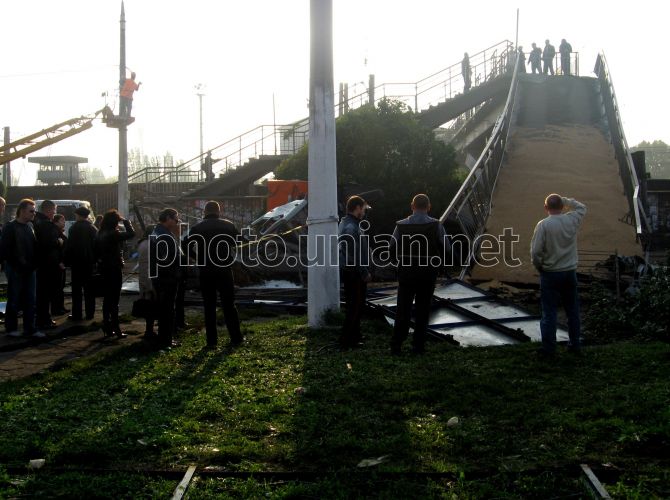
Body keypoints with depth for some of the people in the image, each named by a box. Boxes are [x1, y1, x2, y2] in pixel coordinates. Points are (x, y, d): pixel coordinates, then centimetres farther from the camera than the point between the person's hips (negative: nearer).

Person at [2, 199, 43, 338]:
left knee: (30, 300, 7)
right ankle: (11, 328, 15)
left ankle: (30, 328, 13)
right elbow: (5, 249, -11)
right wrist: (14, 264, -14)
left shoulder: (31, 226, 9)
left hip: (29, 269, 6)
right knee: (14, 300, 4)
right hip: (15, 269, -6)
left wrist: (34, 263, 1)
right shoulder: (10, 227, -8)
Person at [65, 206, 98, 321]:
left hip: (76, 263, -4)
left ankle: (77, 314, 1)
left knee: (76, 290, 1)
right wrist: (95, 259, 11)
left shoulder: (73, 228, -10)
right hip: (90, 263, 4)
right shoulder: (93, 229, 2)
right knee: (89, 290, 10)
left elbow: (69, 247, -12)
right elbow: (96, 246, 5)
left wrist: (68, 261, -6)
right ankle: (89, 313, 11)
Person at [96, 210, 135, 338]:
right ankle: (116, 329, -1)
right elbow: (131, 233, -22)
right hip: (115, 268, -8)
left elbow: (97, 251, 11)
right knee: (114, 300, -4)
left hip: (104, 268, 8)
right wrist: (125, 221, -10)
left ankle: (107, 328, 20)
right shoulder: (114, 234, -18)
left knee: (107, 298, 14)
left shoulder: (101, 234, 6)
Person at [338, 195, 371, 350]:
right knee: (354, 307, -4)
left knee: (356, 305, 20)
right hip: (354, 272, -11)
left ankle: (354, 336, 31)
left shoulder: (346, 223, 13)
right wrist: (365, 273, -19)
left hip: (348, 270, 11)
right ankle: (346, 340, 1)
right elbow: (354, 254, -24)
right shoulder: (351, 227, -20)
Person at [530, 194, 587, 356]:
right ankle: (575, 344, 24)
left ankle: (549, 347, 7)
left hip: (550, 274, -3)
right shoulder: (572, 220, -4)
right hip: (570, 273, 4)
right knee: (572, 310, 16)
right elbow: (582, 207, 19)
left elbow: (535, 251, -17)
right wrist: (565, 200, 14)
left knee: (549, 312, 4)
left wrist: (539, 266, 0)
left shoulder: (543, 225, -15)